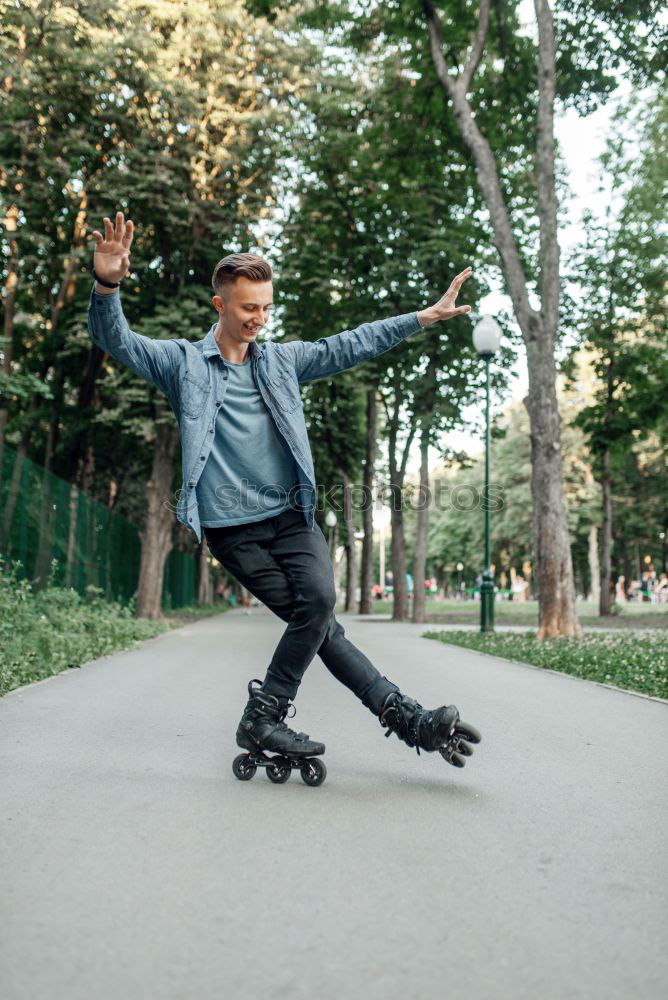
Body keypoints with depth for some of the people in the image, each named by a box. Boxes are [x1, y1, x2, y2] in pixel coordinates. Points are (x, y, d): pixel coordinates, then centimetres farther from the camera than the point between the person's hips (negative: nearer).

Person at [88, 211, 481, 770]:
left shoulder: (282, 360, 14)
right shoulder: (183, 362, 3)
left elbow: (348, 347, 15)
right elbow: (116, 340, -7)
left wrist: (423, 318, 11)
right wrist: (107, 287, -29)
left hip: (291, 516, 4)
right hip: (233, 528, -4)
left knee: (319, 601, -19)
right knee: (316, 619, -11)